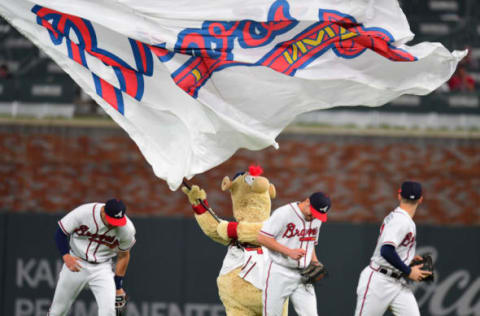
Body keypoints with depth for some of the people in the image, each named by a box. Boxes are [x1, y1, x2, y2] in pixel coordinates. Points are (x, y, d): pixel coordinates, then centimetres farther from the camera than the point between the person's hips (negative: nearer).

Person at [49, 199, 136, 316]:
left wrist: (118, 286, 5)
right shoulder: (83, 213, -23)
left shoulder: (127, 229, -18)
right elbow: (61, 233, -11)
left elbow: (123, 256, -1)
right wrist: (66, 256, -27)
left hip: (102, 268, 0)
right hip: (75, 262, 0)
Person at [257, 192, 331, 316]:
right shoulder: (283, 213, -13)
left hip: (302, 276, 5)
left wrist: (315, 264, 4)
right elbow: (262, 238, -15)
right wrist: (289, 252, -21)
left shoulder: (317, 220, 8)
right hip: (278, 273, -5)